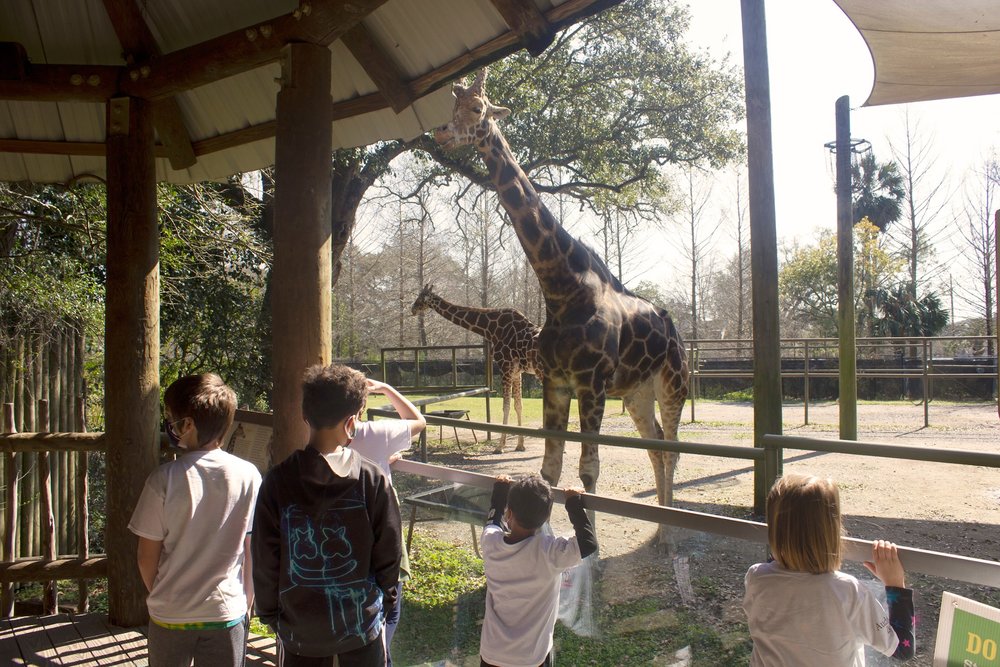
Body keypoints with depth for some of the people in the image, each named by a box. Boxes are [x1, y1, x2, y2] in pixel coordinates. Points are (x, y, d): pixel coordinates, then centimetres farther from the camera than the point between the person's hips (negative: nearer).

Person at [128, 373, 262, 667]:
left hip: (171, 613, -1)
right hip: (227, 611, 1)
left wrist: (159, 594, 12)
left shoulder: (164, 479, -16)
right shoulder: (248, 476, -11)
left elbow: (147, 556, -7)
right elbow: (252, 551, -3)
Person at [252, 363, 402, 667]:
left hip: (298, 628, 1)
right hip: (362, 621, 0)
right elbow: (388, 551, -7)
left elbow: (264, 558, -7)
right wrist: (385, 601, 10)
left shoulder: (277, 481, -13)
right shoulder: (373, 479, -15)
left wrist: (269, 613, 8)